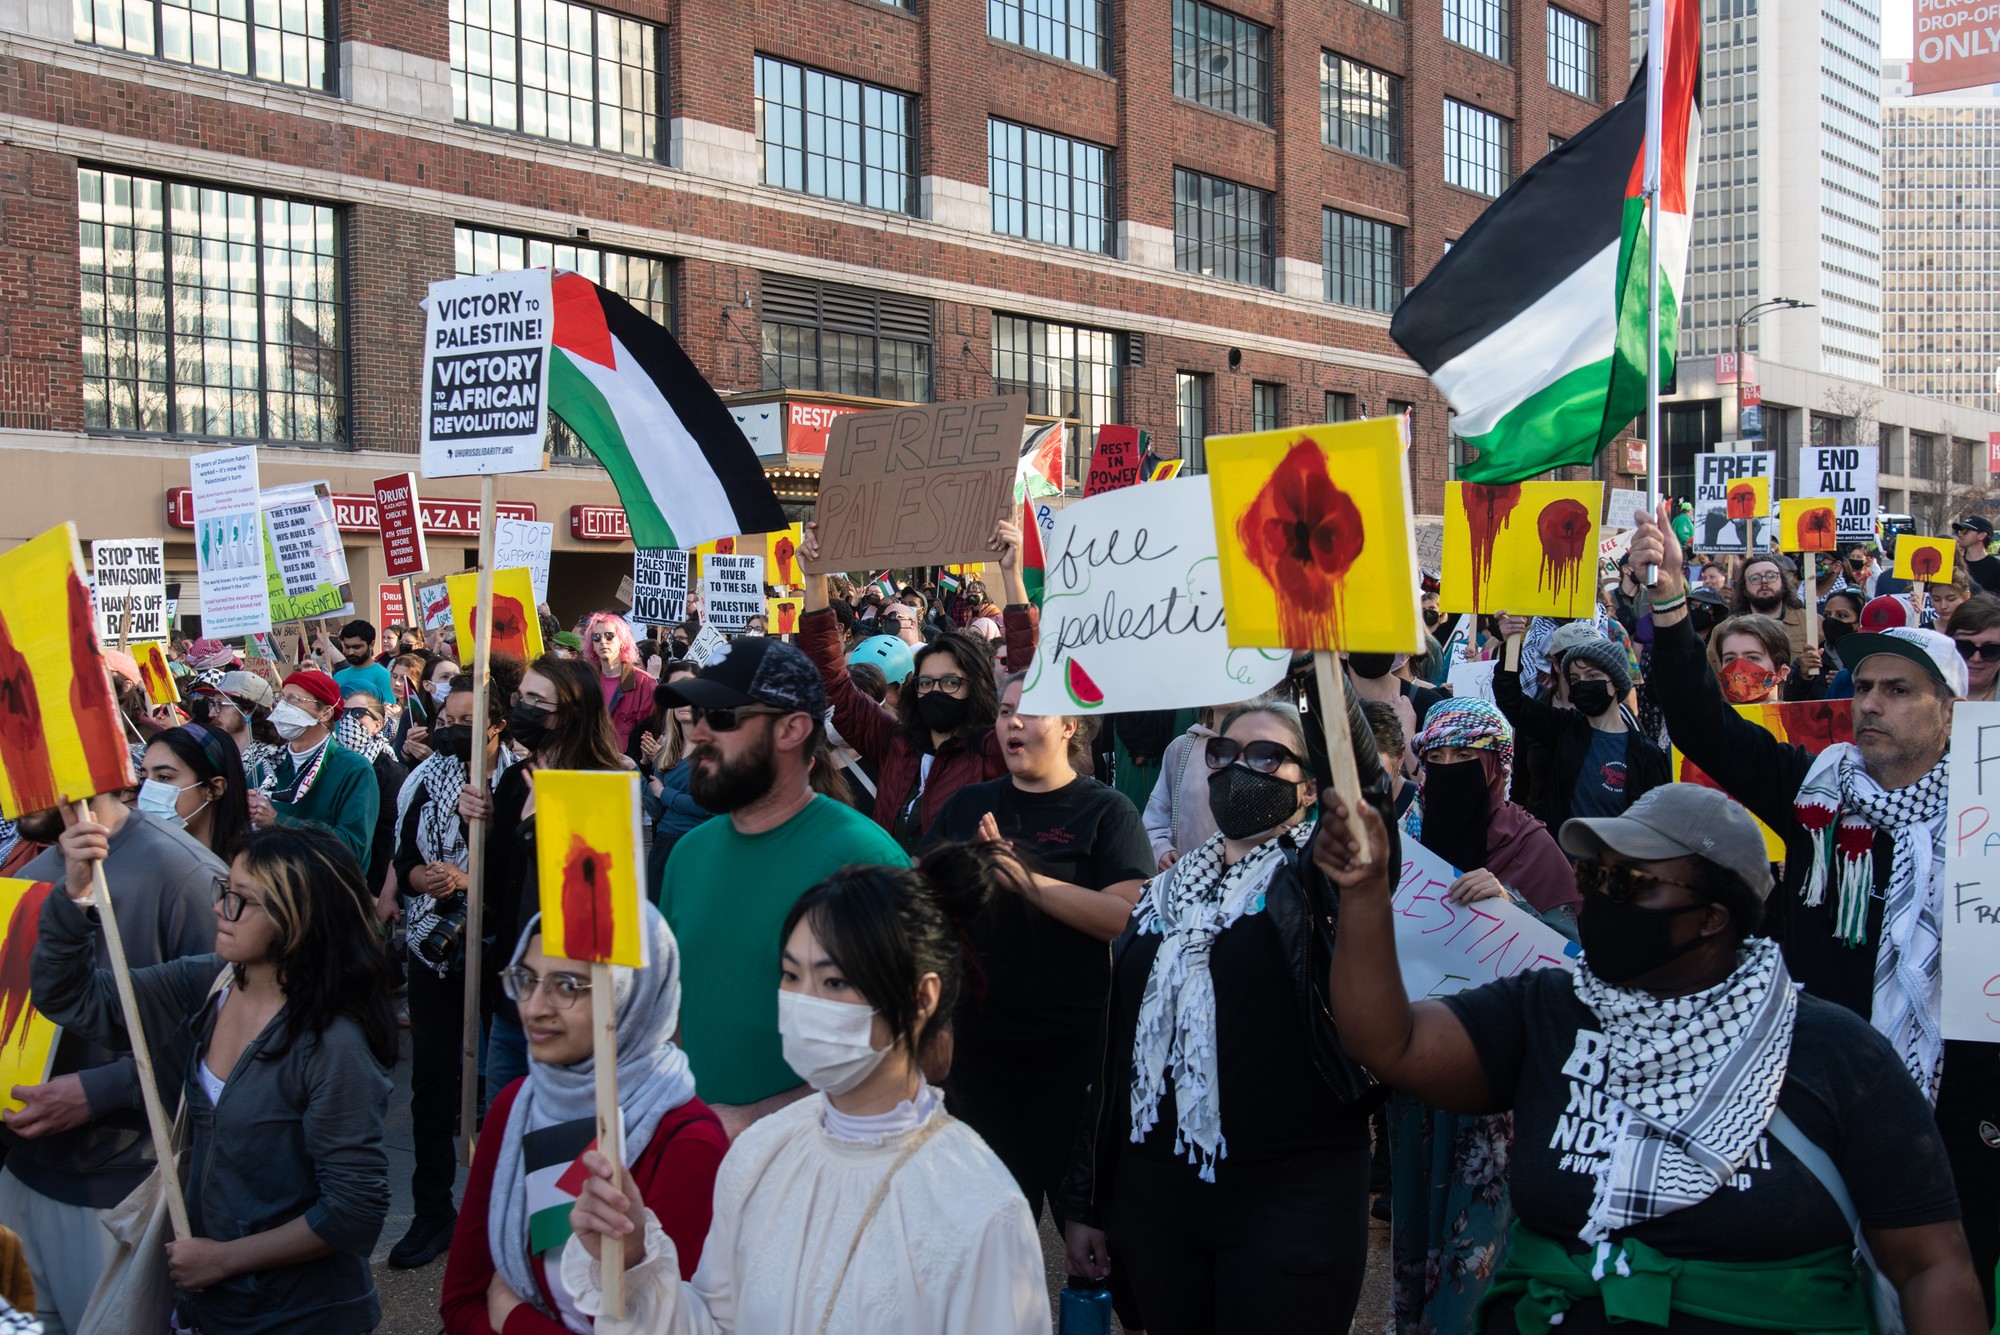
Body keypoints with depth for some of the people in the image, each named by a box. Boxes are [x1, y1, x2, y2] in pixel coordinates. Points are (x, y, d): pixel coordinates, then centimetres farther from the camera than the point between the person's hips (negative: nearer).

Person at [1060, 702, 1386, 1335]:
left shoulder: (1314, 877, -1)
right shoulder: (1166, 891, 13)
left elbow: (1363, 784, -25)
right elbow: (1117, 1045, 13)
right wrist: (1084, 1200, 12)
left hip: (1290, 1204, -5)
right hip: (1154, 1194, 5)